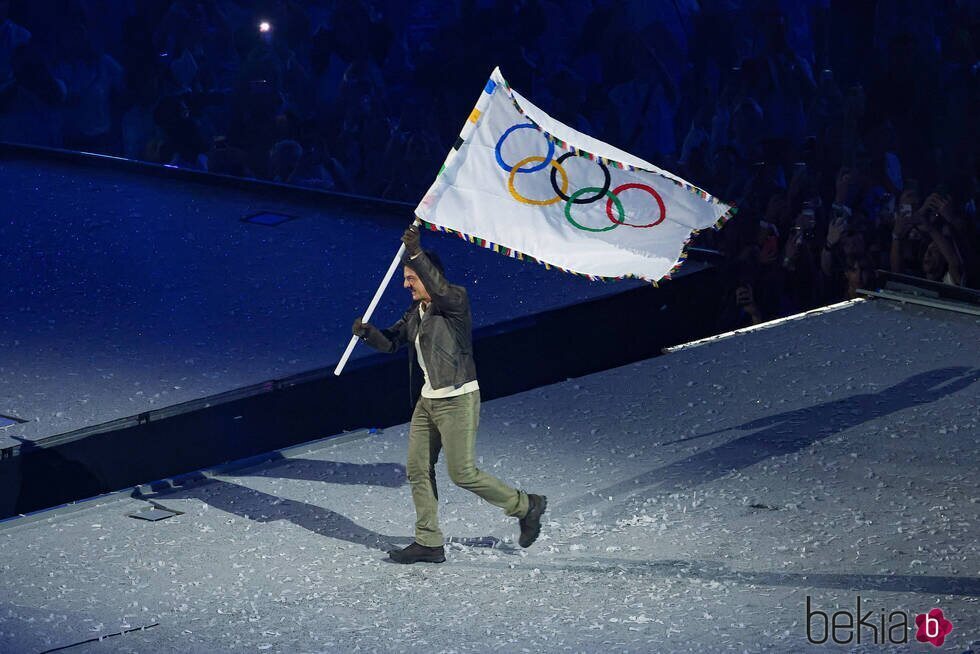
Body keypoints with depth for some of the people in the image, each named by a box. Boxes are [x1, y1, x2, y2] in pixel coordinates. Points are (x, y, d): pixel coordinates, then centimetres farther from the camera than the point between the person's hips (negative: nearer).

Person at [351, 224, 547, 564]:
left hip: (458, 400, -9)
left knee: (463, 473, -7)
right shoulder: (416, 312, 12)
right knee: (418, 470, 6)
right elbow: (390, 341, 12)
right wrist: (367, 332, -9)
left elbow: (440, 290, -35)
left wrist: (416, 254, -44)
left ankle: (526, 506, 10)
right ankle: (428, 543, 13)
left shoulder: (455, 300, -13)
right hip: (428, 400, 9)